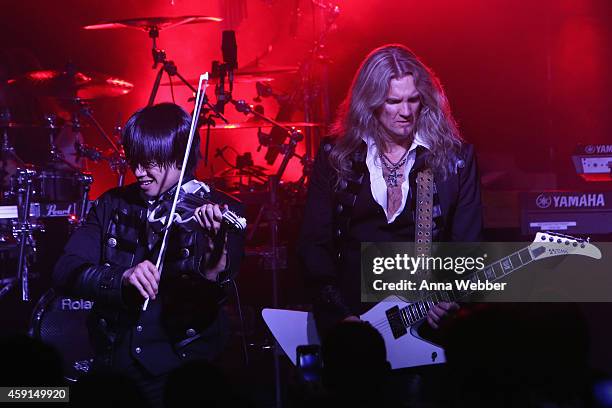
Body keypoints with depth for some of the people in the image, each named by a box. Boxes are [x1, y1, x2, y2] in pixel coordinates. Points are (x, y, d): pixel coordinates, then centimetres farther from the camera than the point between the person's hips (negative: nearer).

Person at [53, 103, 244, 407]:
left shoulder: (222, 211, -2)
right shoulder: (113, 205, 8)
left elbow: (208, 297, -15)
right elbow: (65, 273, -4)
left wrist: (216, 251, -36)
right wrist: (122, 278, -22)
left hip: (181, 371, -3)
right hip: (111, 366, 3)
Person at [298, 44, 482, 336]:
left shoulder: (455, 157, 4)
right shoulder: (336, 156, 5)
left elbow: (469, 245, 5)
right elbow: (314, 243, 5)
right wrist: (342, 314, -4)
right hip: (350, 312, 0)